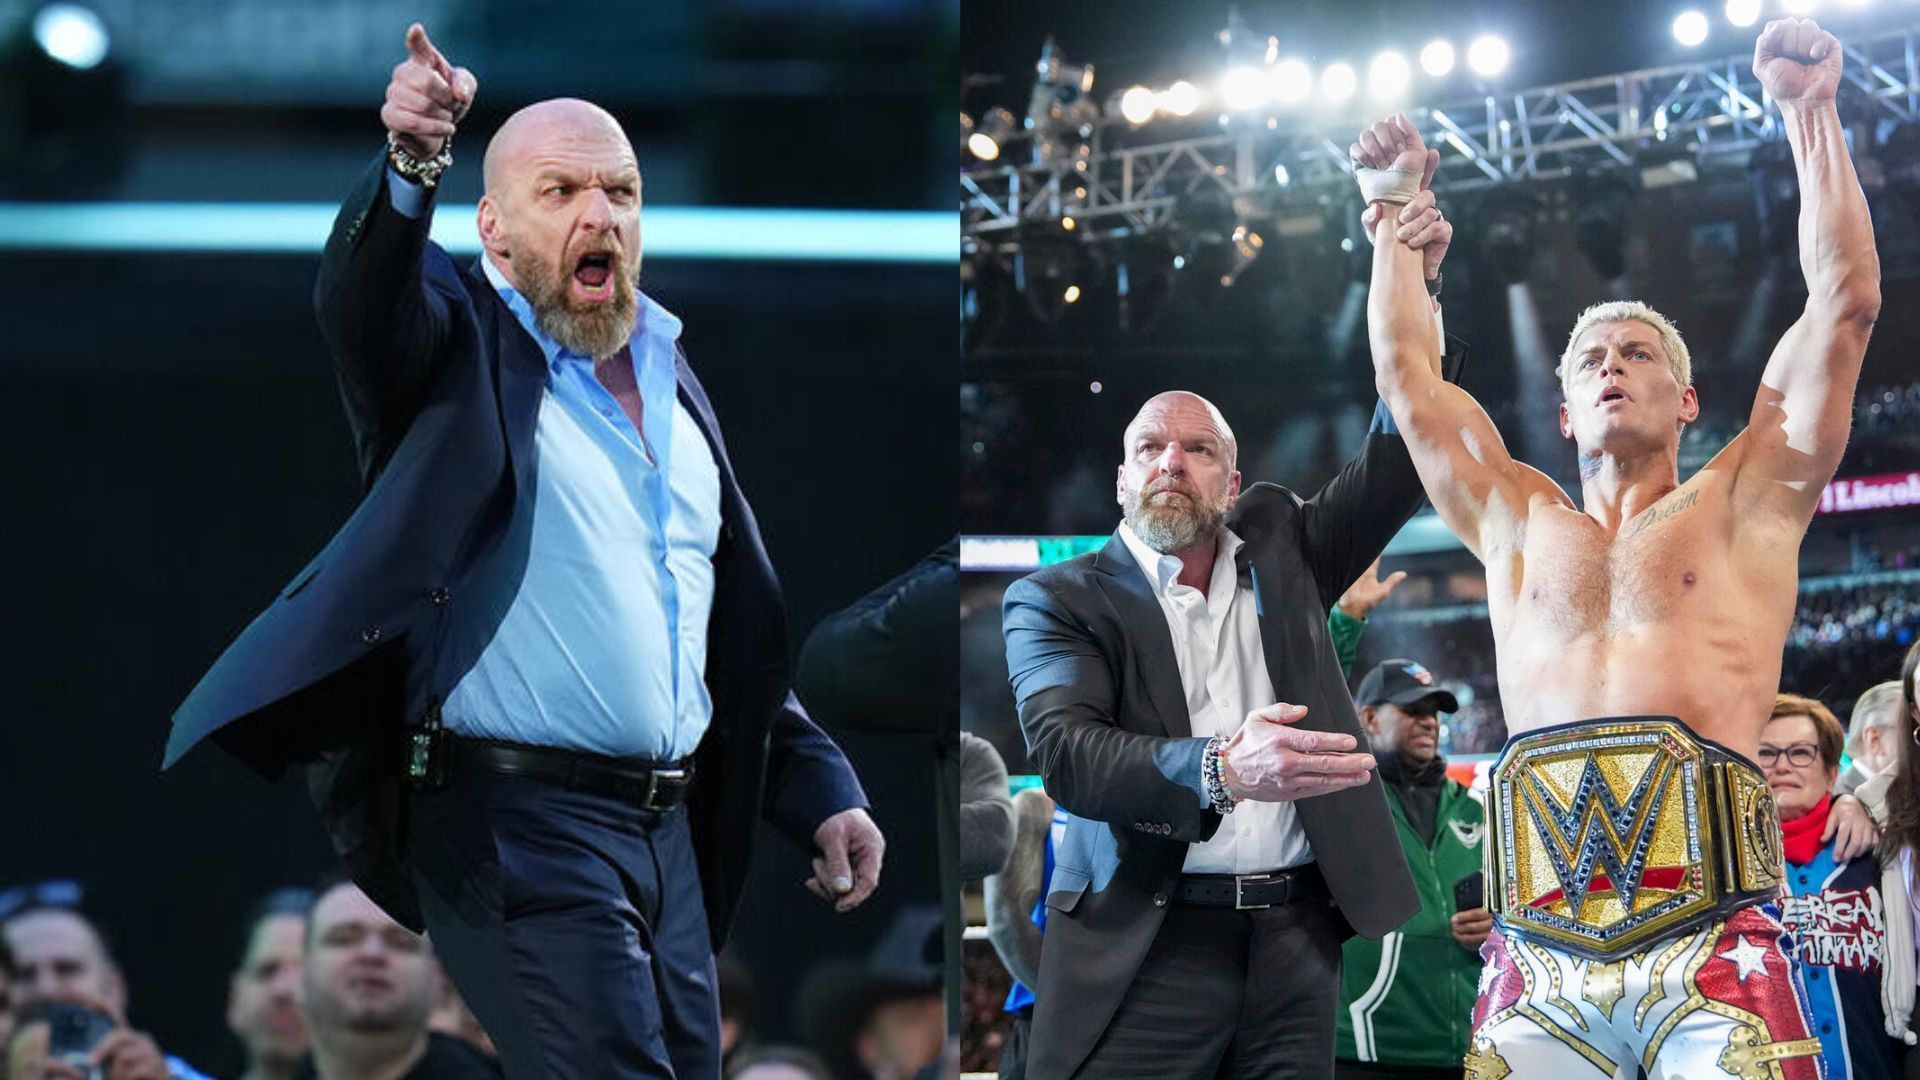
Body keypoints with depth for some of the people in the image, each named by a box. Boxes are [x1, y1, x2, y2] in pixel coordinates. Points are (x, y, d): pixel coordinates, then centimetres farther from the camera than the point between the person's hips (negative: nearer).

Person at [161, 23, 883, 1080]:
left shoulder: (673, 381, 19)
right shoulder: (463, 343, 1)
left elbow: (740, 628, 24)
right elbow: (361, 300, -24)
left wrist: (820, 792, 15)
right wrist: (409, 170, -44)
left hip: (669, 831, 7)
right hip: (516, 822, -7)